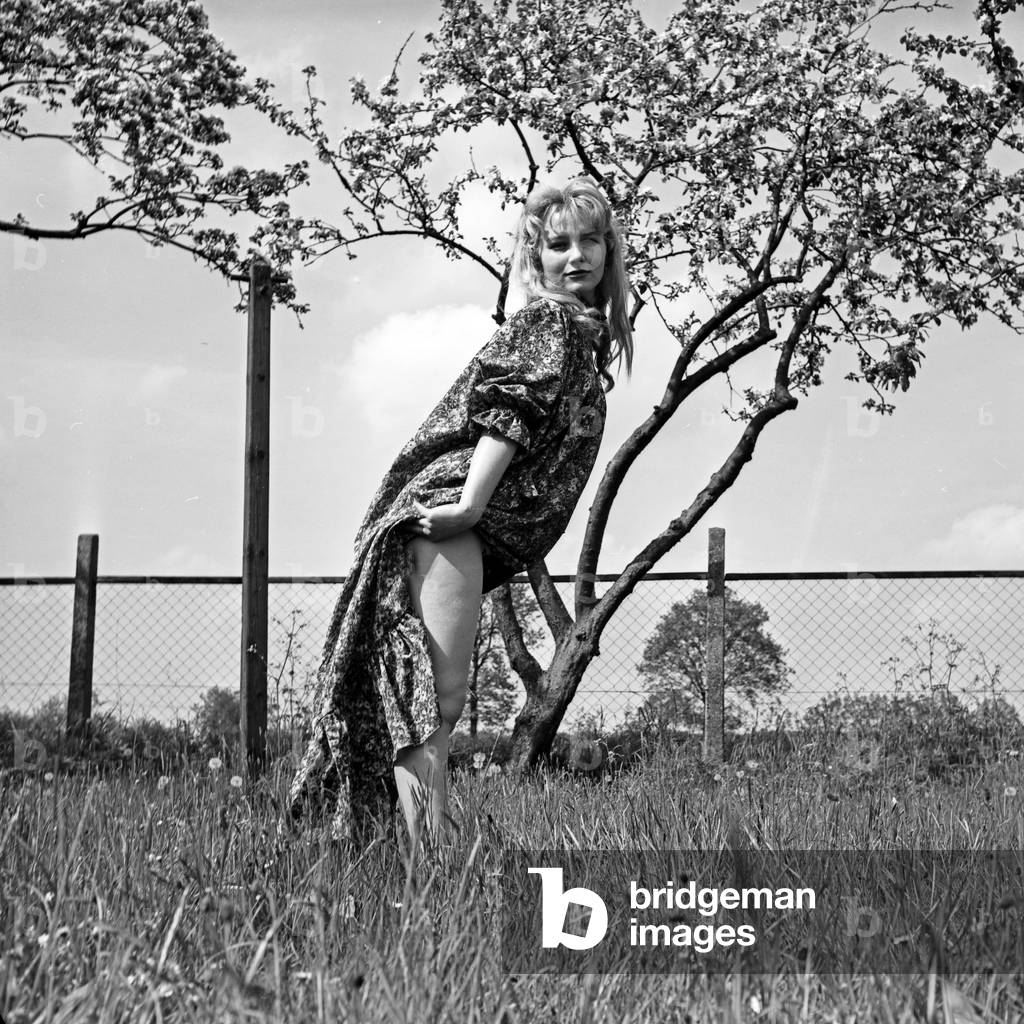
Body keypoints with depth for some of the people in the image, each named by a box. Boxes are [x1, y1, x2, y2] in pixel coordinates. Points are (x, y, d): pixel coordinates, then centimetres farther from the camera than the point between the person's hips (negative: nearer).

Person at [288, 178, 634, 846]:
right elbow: (508, 409, -17)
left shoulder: (585, 334, 25)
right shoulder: (553, 321, -3)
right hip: (446, 521, -10)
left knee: (424, 706, 9)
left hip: (459, 527, 10)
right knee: (435, 702, -14)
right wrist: (469, 503, -27)